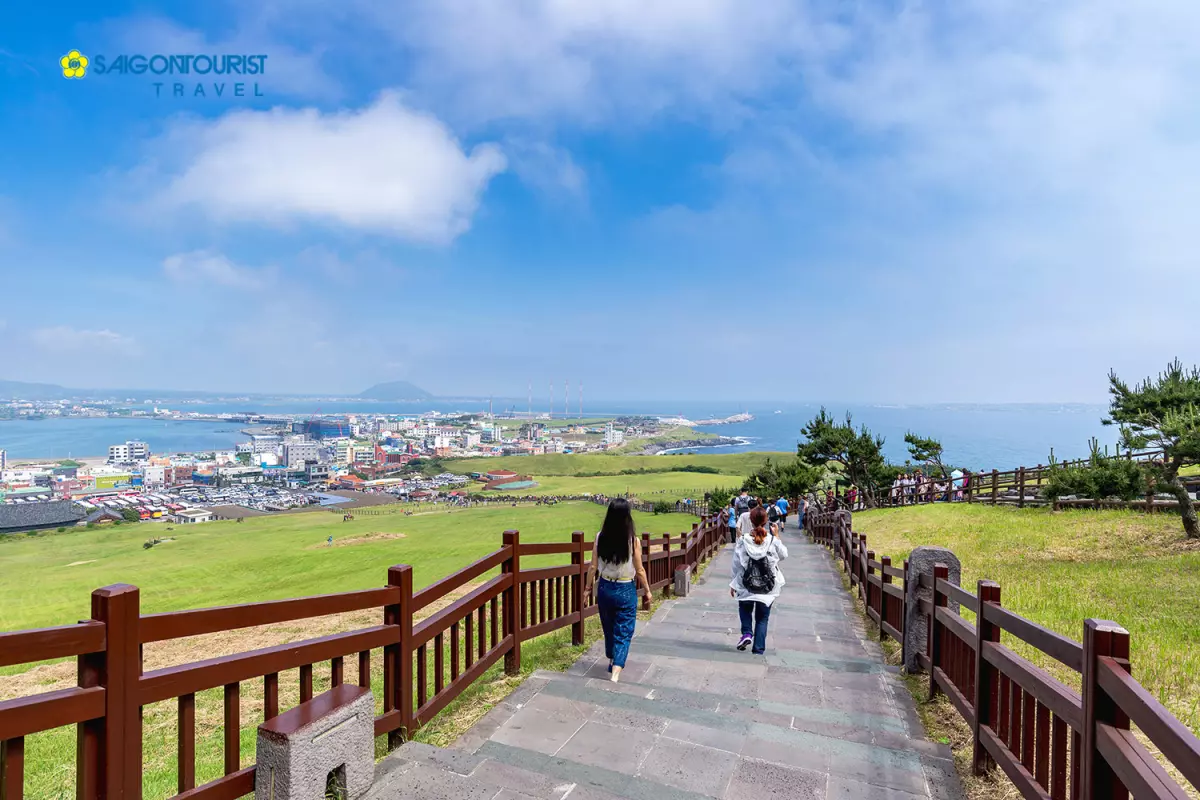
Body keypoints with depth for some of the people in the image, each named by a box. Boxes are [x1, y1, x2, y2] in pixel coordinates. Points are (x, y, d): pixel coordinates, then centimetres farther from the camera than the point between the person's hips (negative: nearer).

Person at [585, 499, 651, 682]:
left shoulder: (600, 537, -10)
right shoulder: (633, 541, -17)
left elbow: (593, 567, -3)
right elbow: (639, 570, -8)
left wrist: (588, 587, 11)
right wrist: (647, 590, 8)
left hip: (605, 588, 3)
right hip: (626, 591, -3)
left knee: (609, 628, 23)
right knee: (623, 632, 8)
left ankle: (612, 661, 43)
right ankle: (616, 673, -2)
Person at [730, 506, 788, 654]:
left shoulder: (743, 540, -12)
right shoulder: (773, 540, -13)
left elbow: (736, 564, -5)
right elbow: (783, 555, 7)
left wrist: (733, 584, 6)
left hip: (746, 585, 0)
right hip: (767, 587, 0)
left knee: (745, 609, 27)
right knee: (762, 617, 16)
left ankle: (747, 633, 6)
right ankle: (758, 648, 17)